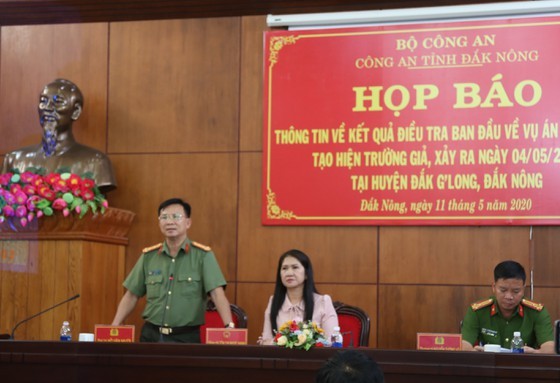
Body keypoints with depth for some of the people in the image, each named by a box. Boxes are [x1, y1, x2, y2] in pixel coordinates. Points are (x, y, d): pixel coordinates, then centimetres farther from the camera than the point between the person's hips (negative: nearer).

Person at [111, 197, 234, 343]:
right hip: (151, 334, 3)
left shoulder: (203, 255, -4)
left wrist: (229, 326, -27)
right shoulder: (148, 256, 7)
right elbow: (132, 295, 11)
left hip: (186, 336, -3)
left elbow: (217, 293, -14)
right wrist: (114, 327, 1)